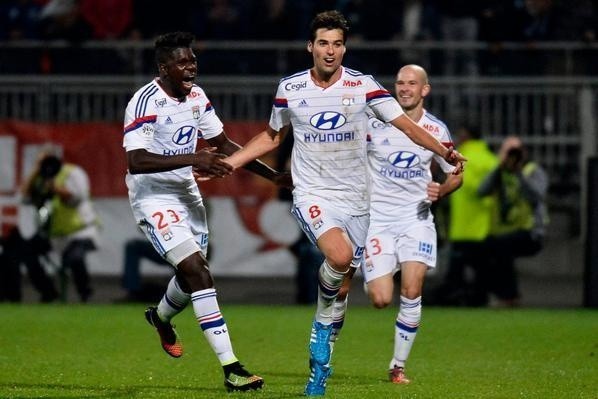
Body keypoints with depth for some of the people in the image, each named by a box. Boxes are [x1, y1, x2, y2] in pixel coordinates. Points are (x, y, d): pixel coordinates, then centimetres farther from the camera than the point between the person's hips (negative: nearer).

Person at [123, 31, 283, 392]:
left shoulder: (196, 96, 3)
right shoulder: (146, 103, -21)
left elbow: (223, 144, 13)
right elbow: (137, 161, -31)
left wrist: (273, 175, 8)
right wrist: (192, 159, -38)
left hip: (187, 193, 8)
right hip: (154, 197, -8)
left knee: (193, 274, 20)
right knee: (199, 273, -19)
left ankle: (161, 317, 55)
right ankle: (231, 369, -22)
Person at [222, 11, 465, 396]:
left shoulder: (363, 86, -3)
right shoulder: (289, 88, 0)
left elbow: (406, 124, -1)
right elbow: (272, 136, 16)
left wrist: (446, 152, -13)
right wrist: (225, 163, 11)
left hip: (354, 198, 2)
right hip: (312, 194, -2)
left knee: (340, 293, 7)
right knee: (340, 256, -32)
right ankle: (326, 289, 0)